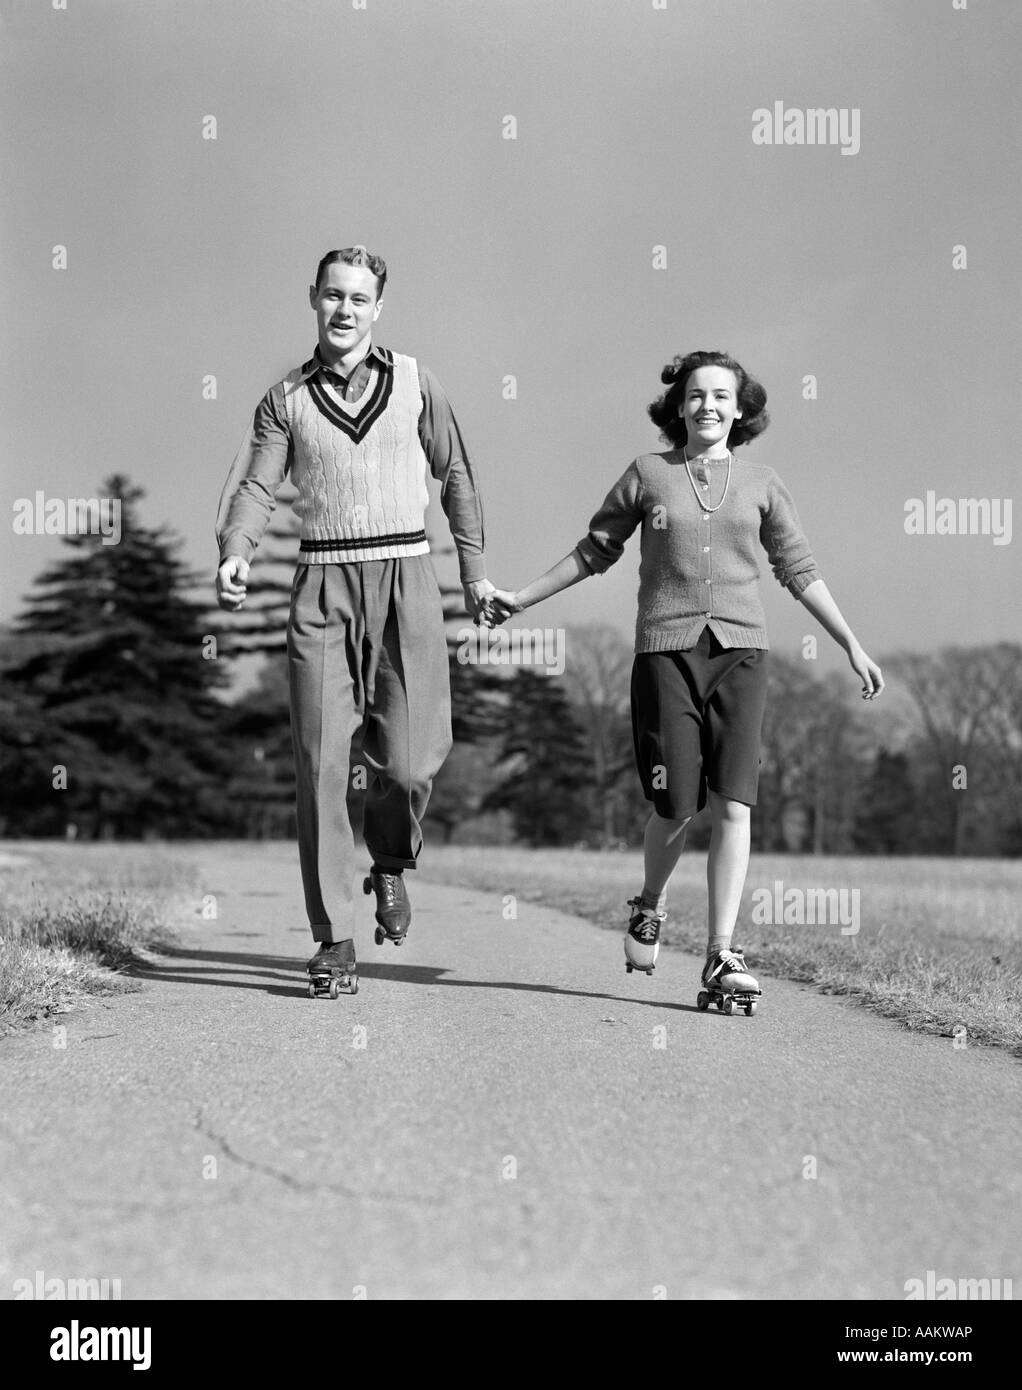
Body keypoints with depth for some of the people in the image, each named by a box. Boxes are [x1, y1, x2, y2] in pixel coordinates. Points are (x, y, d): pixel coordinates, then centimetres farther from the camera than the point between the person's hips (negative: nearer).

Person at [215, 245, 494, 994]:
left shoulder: (414, 381, 9)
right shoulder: (287, 397, 10)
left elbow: (456, 475, 14)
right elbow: (255, 487, 2)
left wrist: (475, 570, 9)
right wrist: (235, 555, -17)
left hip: (405, 577, 0)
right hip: (323, 586, 1)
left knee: (409, 760, -9)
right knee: (322, 763, -5)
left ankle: (391, 862, 25)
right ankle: (335, 940, 2)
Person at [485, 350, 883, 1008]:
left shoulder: (762, 483, 10)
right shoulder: (648, 474, 8)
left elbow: (800, 571, 14)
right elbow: (595, 551, 18)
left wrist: (853, 646, 11)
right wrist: (522, 599, 19)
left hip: (740, 649, 1)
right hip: (666, 649, -1)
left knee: (733, 805, -9)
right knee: (677, 804, -4)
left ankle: (722, 958, -5)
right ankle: (650, 907, 28)